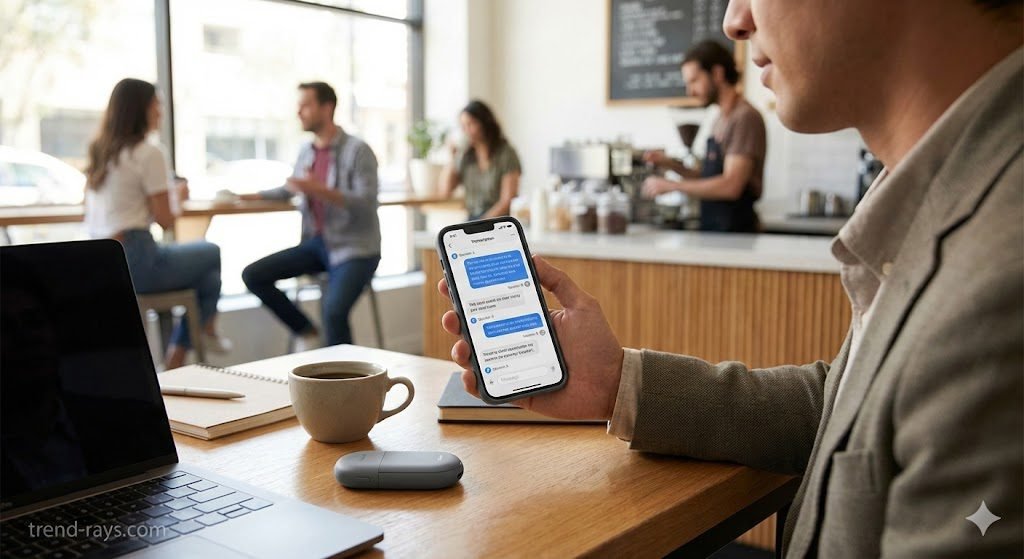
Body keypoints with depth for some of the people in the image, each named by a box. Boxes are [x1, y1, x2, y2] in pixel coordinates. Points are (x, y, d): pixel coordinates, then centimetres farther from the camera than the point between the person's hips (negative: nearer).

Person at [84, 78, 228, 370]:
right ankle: (206, 331, 35)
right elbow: (166, 220, -13)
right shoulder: (149, 153, -13)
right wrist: (177, 195, 8)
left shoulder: (98, 151, 11)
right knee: (211, 253, 16)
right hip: (135, 261, -8)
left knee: (205, 270, 23)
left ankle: (176, 358, 23)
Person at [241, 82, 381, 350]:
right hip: (316, 243, 7)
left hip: (354, 247, -7)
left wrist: (321, 190, -29)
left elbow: (367, 204, -20)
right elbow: (290, 188, 28)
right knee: (253, 275, -5)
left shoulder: (358, 151, -10)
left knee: (333, 311, -31)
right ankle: (307, 333, 8)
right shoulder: (306, 151, 10)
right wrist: (252, 196, 18)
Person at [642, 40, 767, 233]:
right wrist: (673, 165, 4)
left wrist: (671, 185, -16)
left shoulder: (745, 118, -13)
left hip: (734, 231, -8)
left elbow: (730, 186, -21)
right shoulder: (721, 120, 13)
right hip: (713, 228, 8)